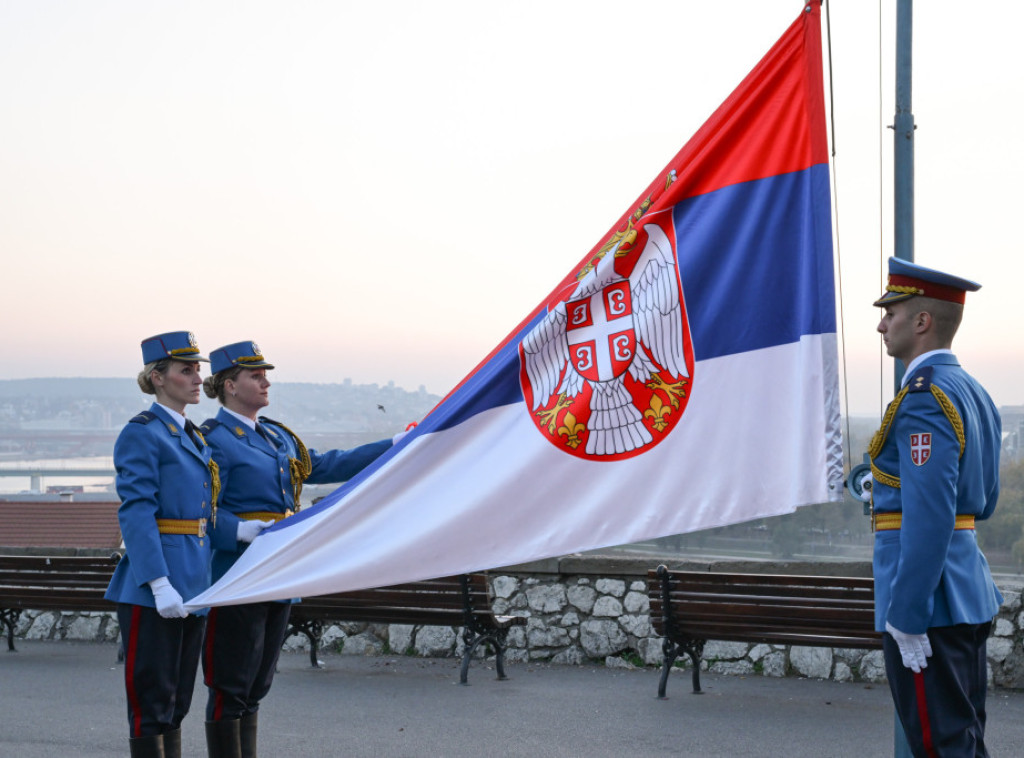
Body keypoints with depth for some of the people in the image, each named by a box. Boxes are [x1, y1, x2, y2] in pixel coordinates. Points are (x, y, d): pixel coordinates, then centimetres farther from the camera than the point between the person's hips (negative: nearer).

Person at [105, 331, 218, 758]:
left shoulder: (194, 437, 16)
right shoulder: (141, 434, -10)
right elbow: (135, 514, -17)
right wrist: (159, 584, -23)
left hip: (192, 583, 8)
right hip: (154, 588, -8)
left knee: (177, 701, 13)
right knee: (151, 700, -3)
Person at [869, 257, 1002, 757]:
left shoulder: (924, 398, -18)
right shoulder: (972, 392, 14)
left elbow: (930, 516, -25)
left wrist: (907, 618, -23)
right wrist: (887, 480, 21)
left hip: (930, 601, -10)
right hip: (969, 594, 10)